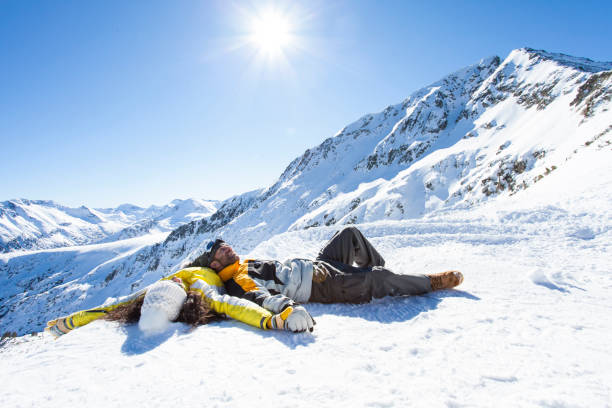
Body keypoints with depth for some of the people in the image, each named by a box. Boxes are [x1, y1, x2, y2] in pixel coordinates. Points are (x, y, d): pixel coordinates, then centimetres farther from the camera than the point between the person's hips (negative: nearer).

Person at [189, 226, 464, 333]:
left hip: (315, 266, 10)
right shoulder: (238, 282, -14)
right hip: (322, 287, -10)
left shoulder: (247, 265, 15)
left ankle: (376, 267, 31)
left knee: (350, 233, 14)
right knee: (378, 280, -20)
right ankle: (432, 283, 3)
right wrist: (289, 308, -51)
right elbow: (262, 297, -35)